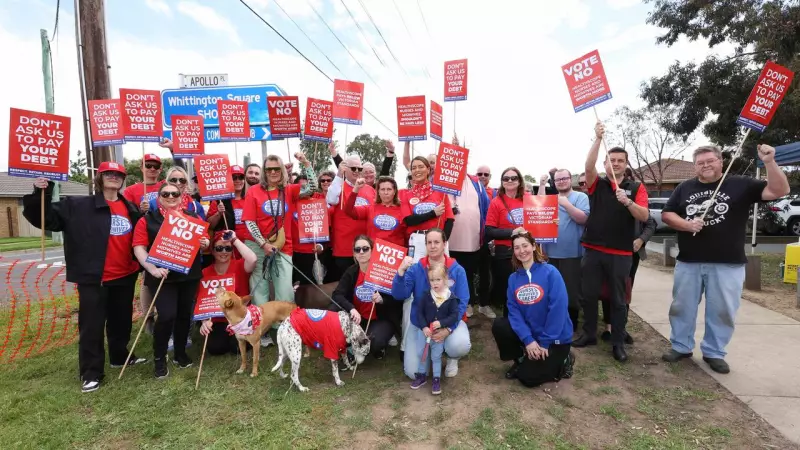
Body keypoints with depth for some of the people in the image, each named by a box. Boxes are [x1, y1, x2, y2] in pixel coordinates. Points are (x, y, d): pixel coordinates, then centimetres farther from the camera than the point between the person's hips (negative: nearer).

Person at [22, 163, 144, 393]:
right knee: (92, 326, 2)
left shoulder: (131, 208, 9)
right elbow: (45, 218, -6)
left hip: (126, 276, 4)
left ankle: (120, 356, 37)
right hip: (93, 278, -4)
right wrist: (40, 195, -20)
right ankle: (91, 372, 15)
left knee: (121, 320, 18)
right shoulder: (78, 206, -3)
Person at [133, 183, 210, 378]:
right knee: (167, 315, -12)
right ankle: (159, 358, 9)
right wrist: (151, 268, -20)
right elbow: (139, 247, -6)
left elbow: (204, 240, 14)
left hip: (189, 274, 3)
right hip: (162, 276, -3)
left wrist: (204, 243, -11)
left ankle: (181, 353, 30)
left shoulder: (193, 217, 9)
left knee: (185, 314, 11)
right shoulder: (148, 219, 1)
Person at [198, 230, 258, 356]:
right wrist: (205, 321, -19)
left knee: (238, 346, -23)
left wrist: (235, 239, -24)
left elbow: (253, 259, -33)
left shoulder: (239, 266, -8)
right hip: (218, 321, 3)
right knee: (214, 348, -19)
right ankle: (225, 337, 16)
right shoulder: (205, 273, 0)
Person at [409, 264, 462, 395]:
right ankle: (422, 375, 30)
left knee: (436, 356, 8)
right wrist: (424, 327, -18)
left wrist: (441, 323, -25)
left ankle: (436, 379, 25)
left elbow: (454, 316, -12)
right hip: (424, 330, 2)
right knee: (421, 353, 10)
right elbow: (419, 312, -7)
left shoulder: (451, 298, -12)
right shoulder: (426, 296, -9)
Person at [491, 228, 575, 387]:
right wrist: (527, 339, -19)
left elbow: (558, 309, -20)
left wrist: (545, 342, -18)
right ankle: (521, 360, 8)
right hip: (529, 333, 5)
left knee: (528, 378, -11)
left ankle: (563, 360, 14)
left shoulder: (550, 272, -16)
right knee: (499, 326, -17)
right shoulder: (513, 278, -1)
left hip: (555, 337, -5)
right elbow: (514, 311, -6)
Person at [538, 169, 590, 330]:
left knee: (571, 291, 4)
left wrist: (566, 204, -21)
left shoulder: (580, 197, -1)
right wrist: (541, 186, -4)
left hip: (571, 253, -5)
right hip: (551, 252, 5)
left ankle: (571, 323, 21)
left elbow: (583, 218, -13)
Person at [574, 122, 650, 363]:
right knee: (589, 295, 10)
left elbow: (644, 216, -7)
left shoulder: (636, 187, 3)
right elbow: (589, 166, -16)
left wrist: (627, 201, -25)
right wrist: (598, 138, -25)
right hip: (593, 250, 1)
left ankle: (618, 343, 18)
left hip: (621, 253, -1)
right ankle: (589, 333, 26)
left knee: (618, 299, 7)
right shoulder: (596, 184, 4)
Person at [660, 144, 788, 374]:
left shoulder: (740, 185, 1)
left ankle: (714, 353, 23)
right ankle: (680, 347, 24)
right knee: (682, 307, 9)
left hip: (728, 264, -1)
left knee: (722, 311, 7)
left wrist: (769, 162, -18)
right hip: (688, 262, 2)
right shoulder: (684, 188, 7)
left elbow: (779, 191, -6)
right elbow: (666, 214, 5)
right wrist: (686, 225, -13)